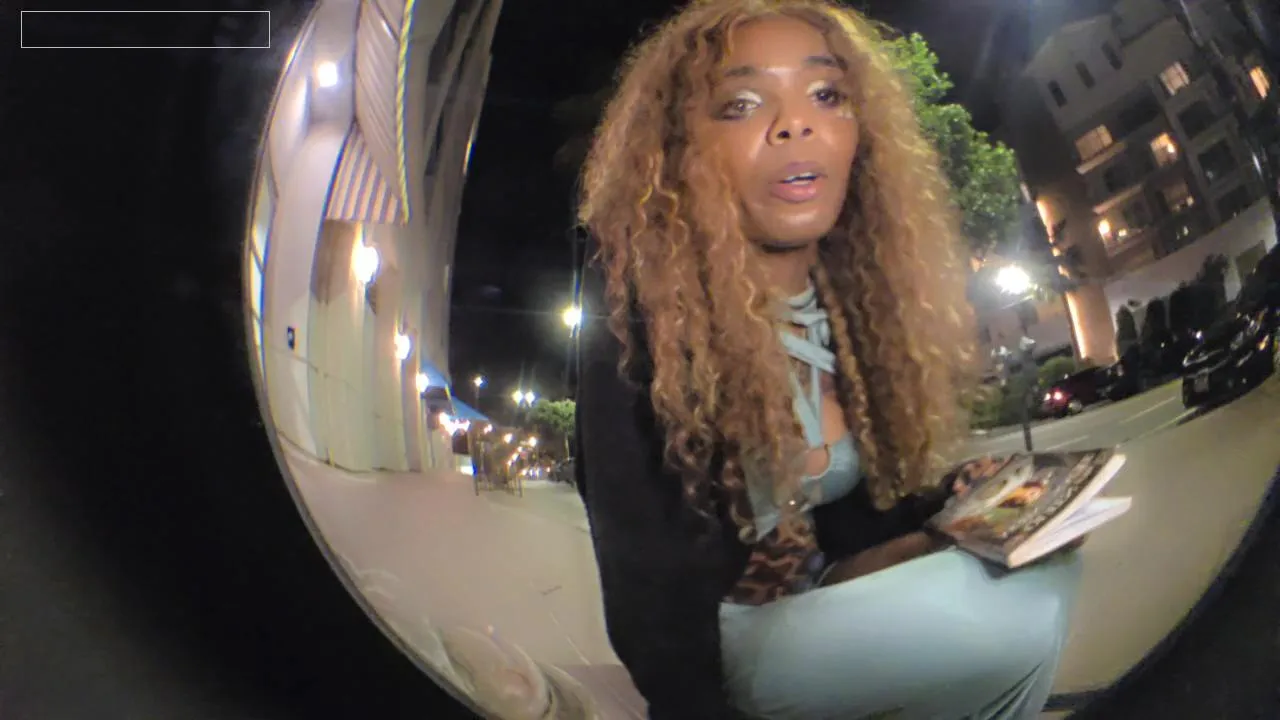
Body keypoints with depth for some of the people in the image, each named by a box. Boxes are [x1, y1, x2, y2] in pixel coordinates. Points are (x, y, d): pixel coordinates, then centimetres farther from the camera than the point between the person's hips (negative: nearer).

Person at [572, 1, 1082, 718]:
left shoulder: (855, 301, -1)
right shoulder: (638, 310, -22)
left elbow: (849, 508, 6)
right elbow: (648, 576, -24)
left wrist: (955, 504, -10)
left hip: (824, 603, 7)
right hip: (711, 638, -7)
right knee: (1010, 625, -24)